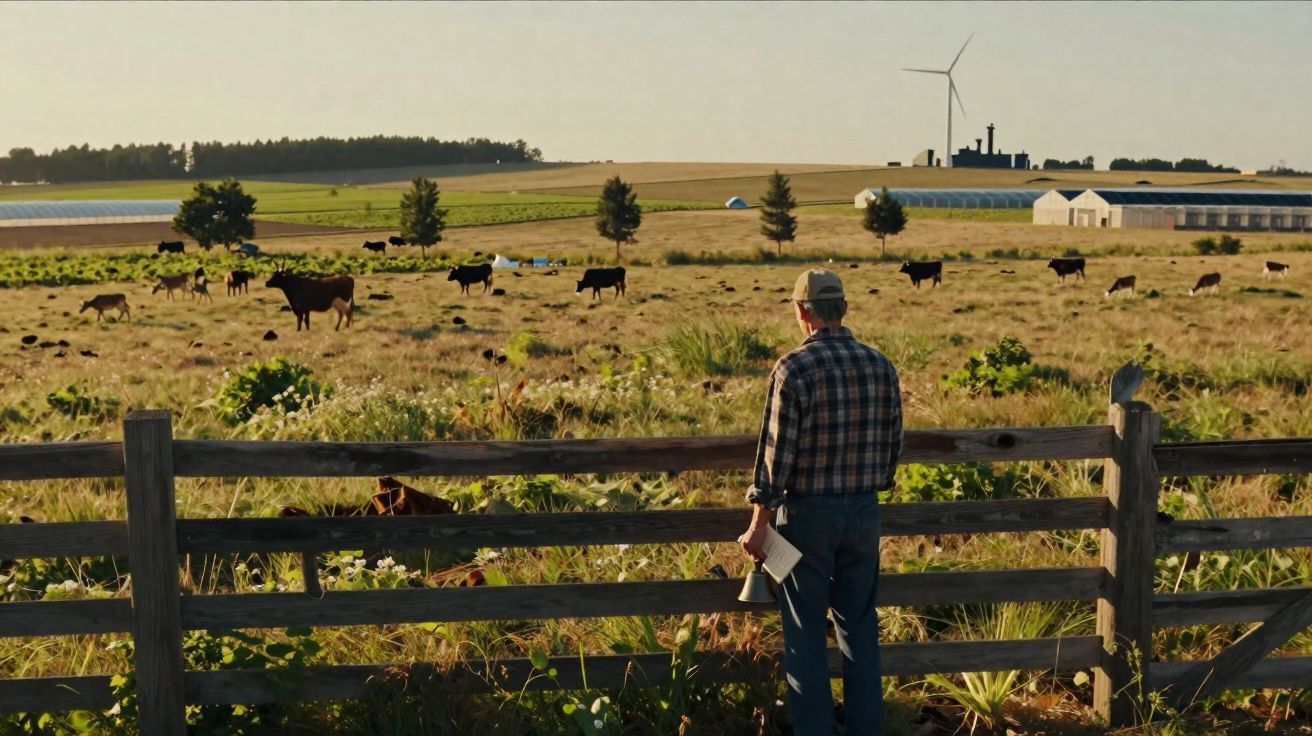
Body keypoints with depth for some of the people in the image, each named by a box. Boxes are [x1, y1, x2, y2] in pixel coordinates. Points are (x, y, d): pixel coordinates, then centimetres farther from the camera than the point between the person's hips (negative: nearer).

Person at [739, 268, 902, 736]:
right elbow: (893, 442, 8)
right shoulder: (880, 366, 1)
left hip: (807, 513, -5)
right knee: (859, 627, 14)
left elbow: (776, 451, -15)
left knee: (806, 633, 6)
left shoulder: (794, 369, -15)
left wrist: (759, 524, -7)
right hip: (864, 513, 5)